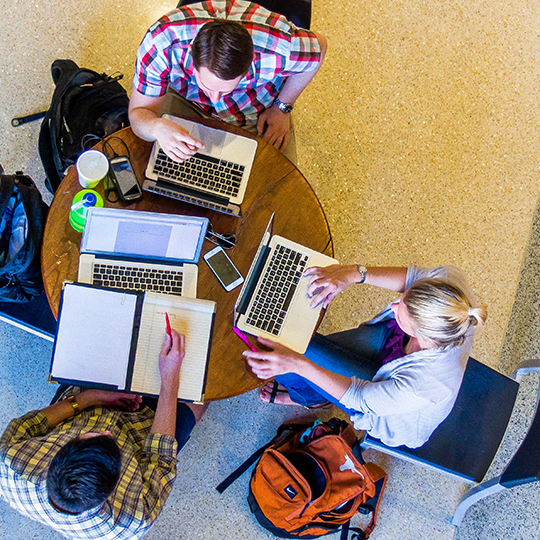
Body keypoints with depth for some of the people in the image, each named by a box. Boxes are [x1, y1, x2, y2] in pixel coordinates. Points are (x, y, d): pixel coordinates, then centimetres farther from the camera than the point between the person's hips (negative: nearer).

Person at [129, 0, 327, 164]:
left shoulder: (280, 48, -40)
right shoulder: (161, 41, -39)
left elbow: (319, 45, -15)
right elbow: (138, 112, -30)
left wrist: (282, 107, -11)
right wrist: (157, 127, -56)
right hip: (187, 101, 0)